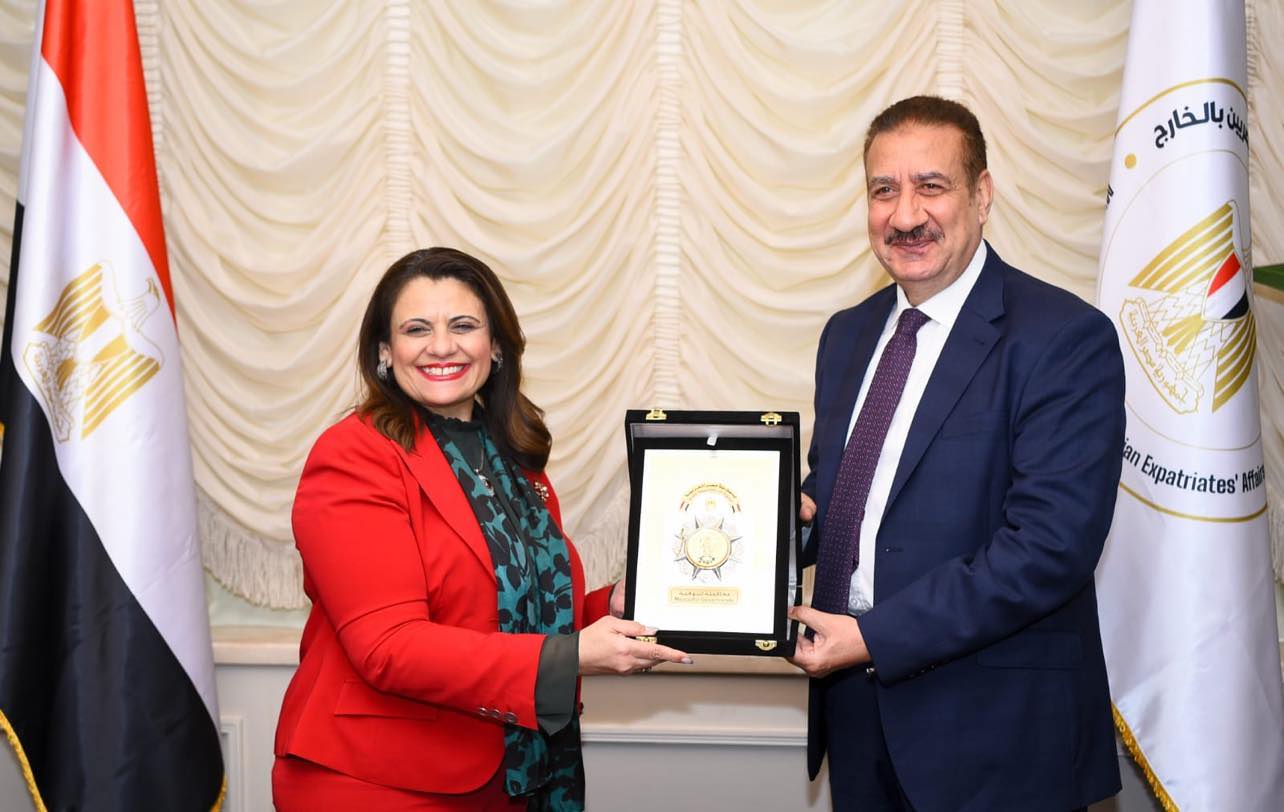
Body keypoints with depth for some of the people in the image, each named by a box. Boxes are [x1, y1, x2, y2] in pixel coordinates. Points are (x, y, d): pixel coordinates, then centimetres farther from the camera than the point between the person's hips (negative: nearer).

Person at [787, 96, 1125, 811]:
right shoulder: (848, 335, 10)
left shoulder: (1067, 340, -14)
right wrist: (789, 514, -6)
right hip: (856, 709, 6)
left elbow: (1052, 544, -21)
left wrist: (873, 637, -20)